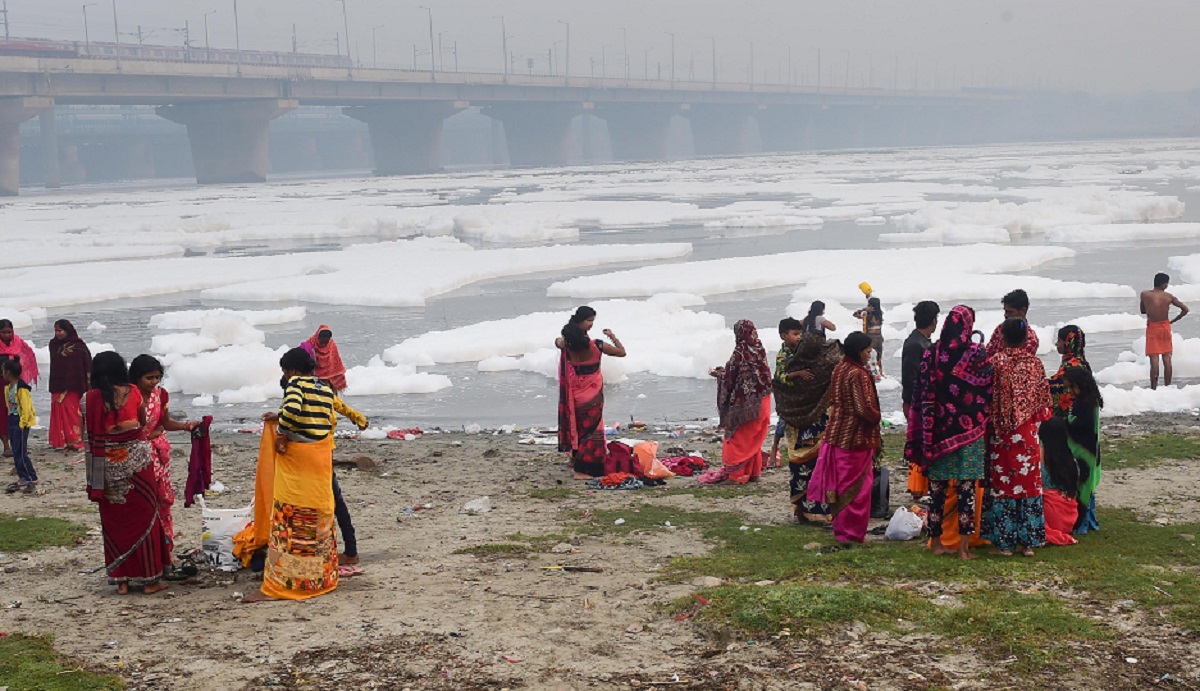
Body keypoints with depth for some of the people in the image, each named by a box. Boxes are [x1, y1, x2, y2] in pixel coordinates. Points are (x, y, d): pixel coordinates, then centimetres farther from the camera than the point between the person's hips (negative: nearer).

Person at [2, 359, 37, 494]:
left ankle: (32, 480, -7)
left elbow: (26, 407, -18)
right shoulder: (8, 387, 9)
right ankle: (22, 479, 17)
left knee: (21, 452, -10)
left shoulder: (21, 388, -18)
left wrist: (22, 424, -17)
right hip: (12, 420, 9)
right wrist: (11, 420, 11)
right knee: (16, 452, 10)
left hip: (21, 422, -9)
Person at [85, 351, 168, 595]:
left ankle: (121, 579, 14)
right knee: (143, 519, 9)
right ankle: (149, 578, 13)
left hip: (107, 465, 0)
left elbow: (89, 436, -4)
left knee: (115, 523, 10)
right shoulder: (133, 393, -5)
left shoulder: (90, 398, -7)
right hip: (138, 461, 0)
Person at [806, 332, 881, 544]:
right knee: (856, 486, 2)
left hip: (838, 435, 8)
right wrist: (877, 417, -5)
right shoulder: (859, 375, -20)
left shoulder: (839, 369, 6)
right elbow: (865, 409, -23)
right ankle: (852, 532, 8)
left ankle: (841, 528, 24)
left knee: (841, 483, 15)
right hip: (856, 438, -8)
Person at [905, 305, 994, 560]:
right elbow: (988, 392, -5)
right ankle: (964, 546, 0)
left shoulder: (932, 354, -2)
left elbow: (922, 395, 0)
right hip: (970, 432, -2)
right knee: (967, 487, 1)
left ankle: (936, 541, 17)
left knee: (937, 487, 10)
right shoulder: (978, 354, -8)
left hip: (938, 431, 2)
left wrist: (926, 433, 6)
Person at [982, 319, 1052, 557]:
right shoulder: (1035, 363, -1)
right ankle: (1028, 542, 10)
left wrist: (992, 425, 8)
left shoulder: (996, 361, -10)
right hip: (1027, 434, 2)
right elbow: (1044, 400, 4)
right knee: (1029, 482, 8)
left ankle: (1004, 542, 4)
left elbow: (988, 396, -5)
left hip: (1002, 432, -2)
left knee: (1002, 483, 3)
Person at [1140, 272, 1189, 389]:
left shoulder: (1144, 294, -9)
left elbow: (1143, 310, 6)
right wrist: (1173, 321, 3)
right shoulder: (1169, 296, -5)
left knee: (1154, 359, -3)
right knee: (1167, 358, 9)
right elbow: (1185, 309, -5)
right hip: (1165, 327, 2)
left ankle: (1154, 388, -5)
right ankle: (1168, 387, 13)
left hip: (1152, 328, -2)